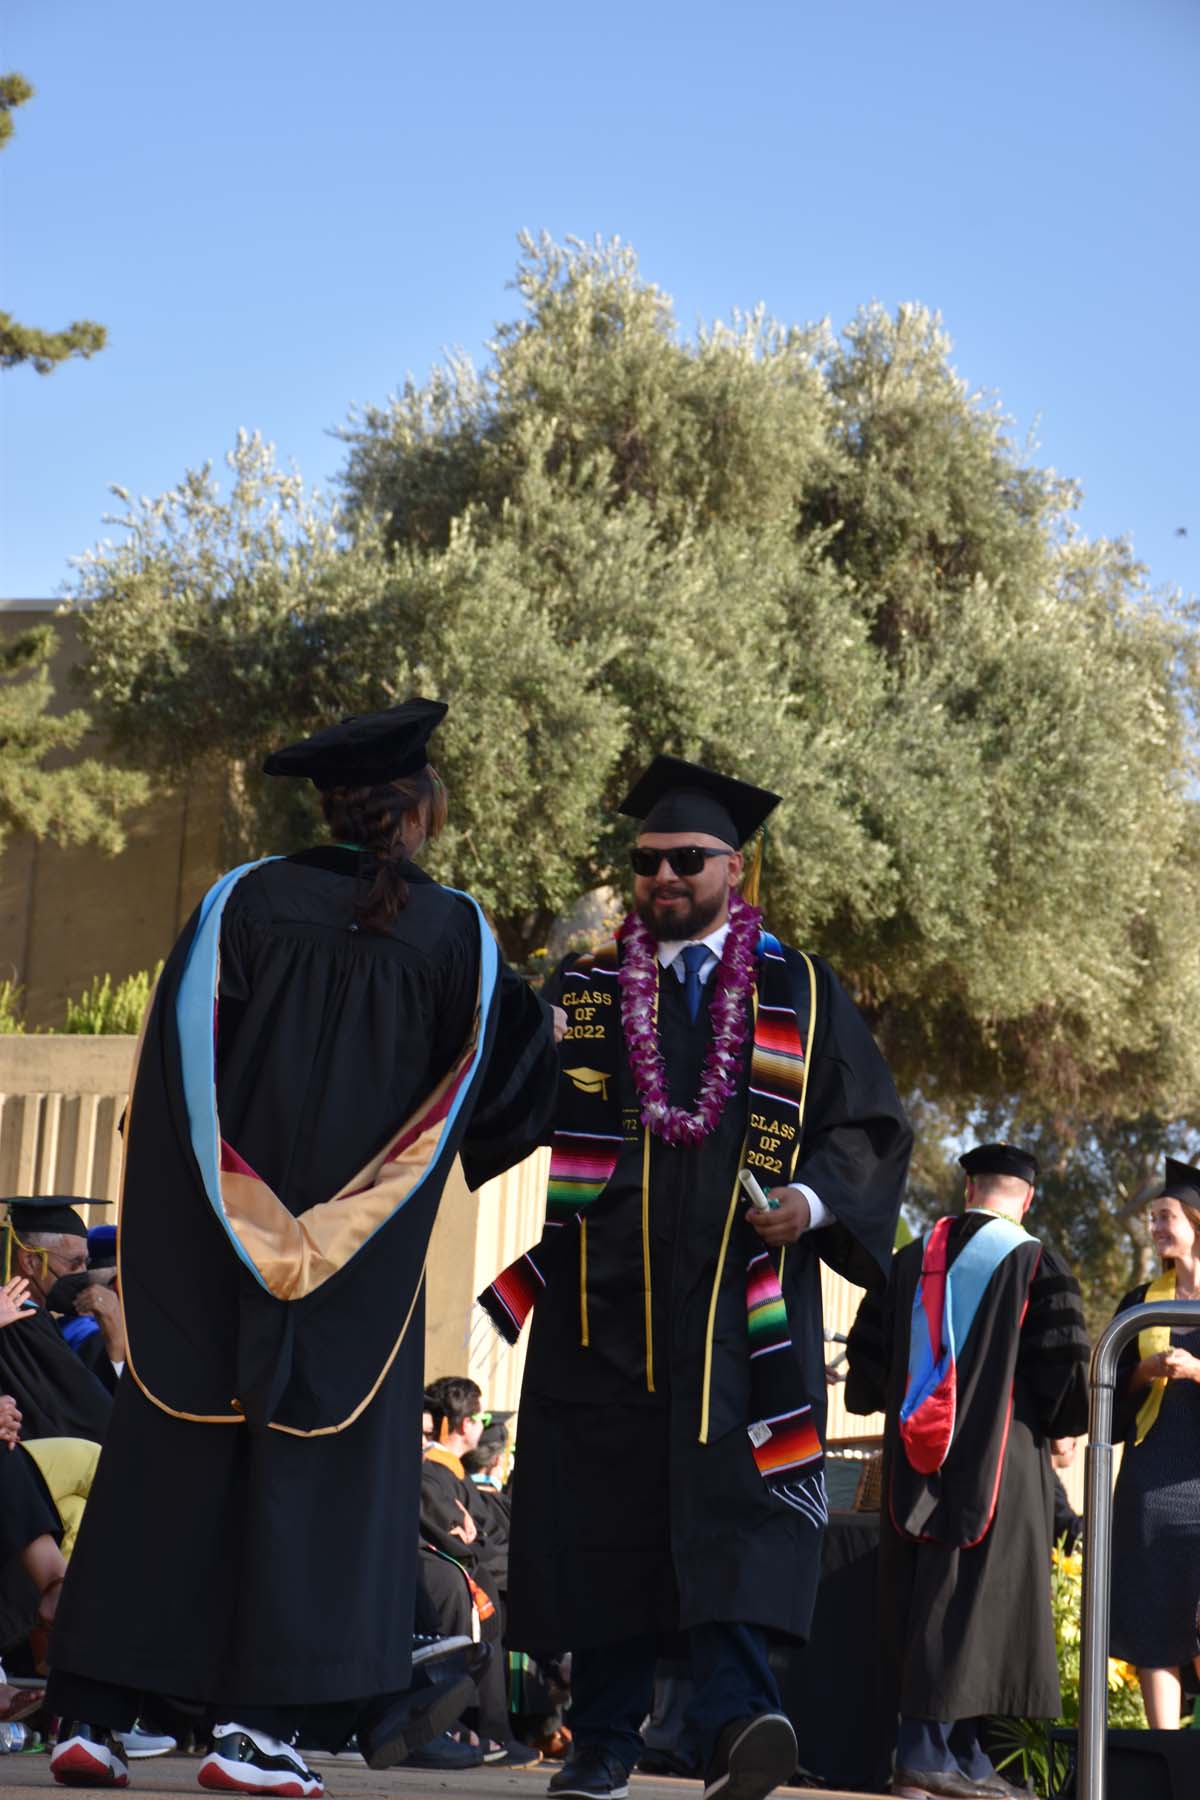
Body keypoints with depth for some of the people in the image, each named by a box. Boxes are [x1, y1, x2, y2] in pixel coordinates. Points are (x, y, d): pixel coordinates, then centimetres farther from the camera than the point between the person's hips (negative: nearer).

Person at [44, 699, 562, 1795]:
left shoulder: (243, 901, 1)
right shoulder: (457, 934, -2)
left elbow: (175, 1060, -1)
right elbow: (497, 1088, 9)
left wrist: (177, 1226, 7)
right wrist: (548, 1029, 30)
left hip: (210, 1242, 2)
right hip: (360, 1267, -1)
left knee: (167, 1455, 6)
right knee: (321, 1463, 5)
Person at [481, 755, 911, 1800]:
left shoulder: (803, 994, 11)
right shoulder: (580, 990, 14)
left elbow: (869, 1125, 9)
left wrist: (813, 1198, -9)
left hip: (745, 1300, -1)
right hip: (603, 1297, 2)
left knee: (738, 1499, -15)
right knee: (604, 1510, 1)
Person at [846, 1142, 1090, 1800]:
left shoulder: (910, 1259, 9)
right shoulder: (1037, 1265, -4)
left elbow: (866, 1367, 13)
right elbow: (1067, 1376, -9)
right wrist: (1057, 1425, 10)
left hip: (915, 1462, 5)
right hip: (997, 1464, -5)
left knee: (923, 1599, 9)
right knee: (971, 1599, -3)